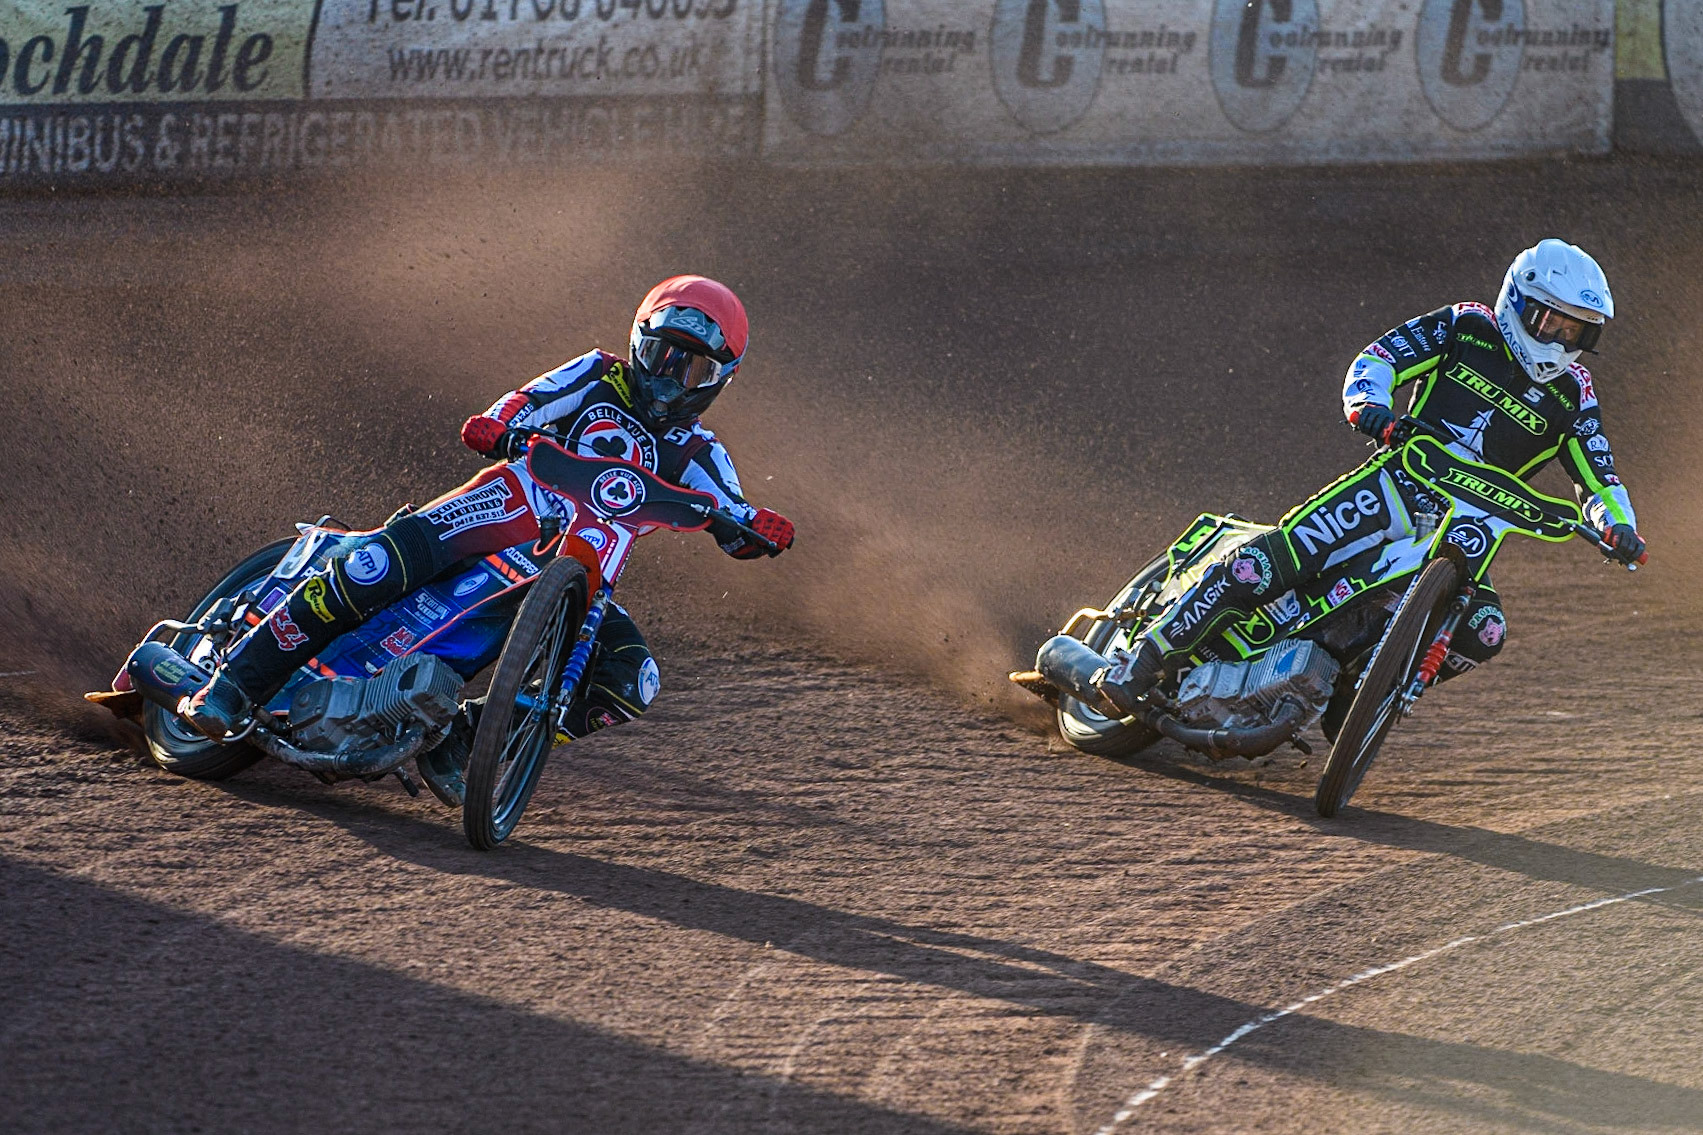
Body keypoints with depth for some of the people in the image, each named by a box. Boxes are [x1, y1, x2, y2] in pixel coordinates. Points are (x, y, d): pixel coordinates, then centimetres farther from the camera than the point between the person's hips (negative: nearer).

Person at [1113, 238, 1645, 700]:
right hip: (1396, 484, -3)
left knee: (1483, 633, -24)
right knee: (1259, 566, -22)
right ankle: (1147, 661, -11)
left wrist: (1617, 523, -14)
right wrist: (1369, 403, -27)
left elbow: (1596, 474, 8)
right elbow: (1380, 356, -5)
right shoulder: (1467, 327, 2)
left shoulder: (1571, 394, 9)